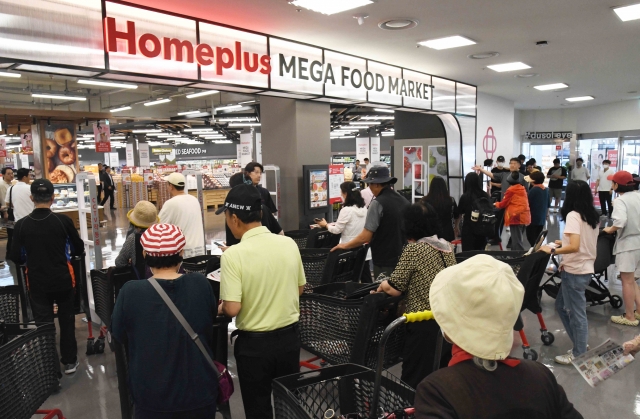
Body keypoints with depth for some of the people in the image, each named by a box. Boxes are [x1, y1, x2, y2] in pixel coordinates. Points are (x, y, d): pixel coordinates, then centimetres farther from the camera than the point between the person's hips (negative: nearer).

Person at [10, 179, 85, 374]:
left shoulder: (21, 225, -10)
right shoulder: (63, 220, -13)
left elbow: (16, 258, -3)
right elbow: (79, 250, -2)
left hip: (37, 284, 0)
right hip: (63, 281, 0)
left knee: (43, 324, 12)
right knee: (67, 320, 16)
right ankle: (69, 361, 25)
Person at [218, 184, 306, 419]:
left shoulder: (233, 254, -20)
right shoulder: (289, 244, -5)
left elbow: (232, 309, -21)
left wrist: (220, 307, 0)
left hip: (254, 343, -4)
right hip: (289, 336, 5)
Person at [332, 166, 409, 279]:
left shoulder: (378, 203, -16)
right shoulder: (404, 201, 5)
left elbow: (365, 237, -17)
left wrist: (345, 245, -1)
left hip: (385, 262, -7)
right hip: (403, 259, 7)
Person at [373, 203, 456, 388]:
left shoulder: (413, 249, -12)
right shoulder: (447, 246, 9)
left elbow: (394, 290, -13)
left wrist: (382, 285, 10)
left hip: (425, 325, -7)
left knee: (414, 382, 6)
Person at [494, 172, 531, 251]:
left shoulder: (511, 190, -7)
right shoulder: (523, 189, 13)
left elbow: (503, 204, 1)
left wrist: (496, 204, 22)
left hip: (516, 217, -7)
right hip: (525, 217, 7)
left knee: (517, 241, -5)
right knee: (518, 240, 16)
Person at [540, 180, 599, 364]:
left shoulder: (573, 215, -17)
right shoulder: (593, 216, 8)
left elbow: (574, 247, -26)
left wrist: (552, 250, -16)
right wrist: (564, 243, 23)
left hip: (575, 271, -9)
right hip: (586, 268, 9)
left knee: (576, 313, 3)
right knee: (562, 305, 20)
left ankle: (579, 354, 16)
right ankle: (581, 344, 29)